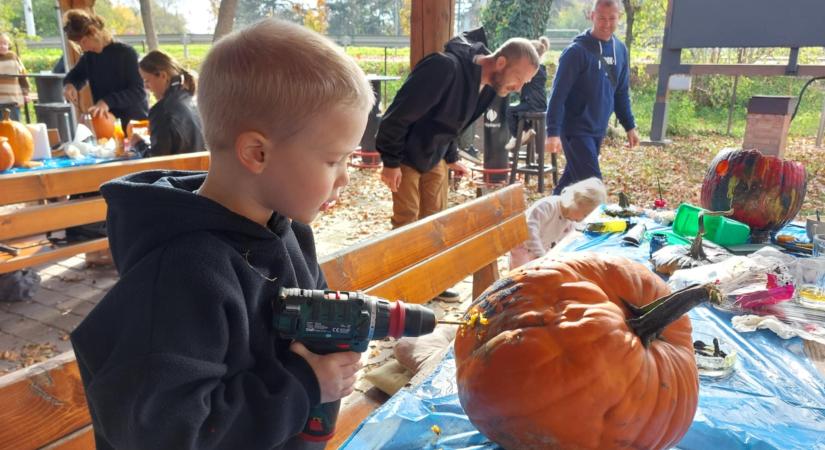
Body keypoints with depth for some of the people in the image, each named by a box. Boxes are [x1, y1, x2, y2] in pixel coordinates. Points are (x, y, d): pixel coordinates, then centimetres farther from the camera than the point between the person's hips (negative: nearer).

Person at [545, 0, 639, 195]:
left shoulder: (620, 50, 8)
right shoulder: (577, 51, -13)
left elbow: (621, 93, 17)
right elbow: (558, 95, -16)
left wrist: (629, 126, 13)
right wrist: (553, 132, -22)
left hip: (598, 130, 7)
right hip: (575, 130, -7)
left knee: (573, 179, 14)